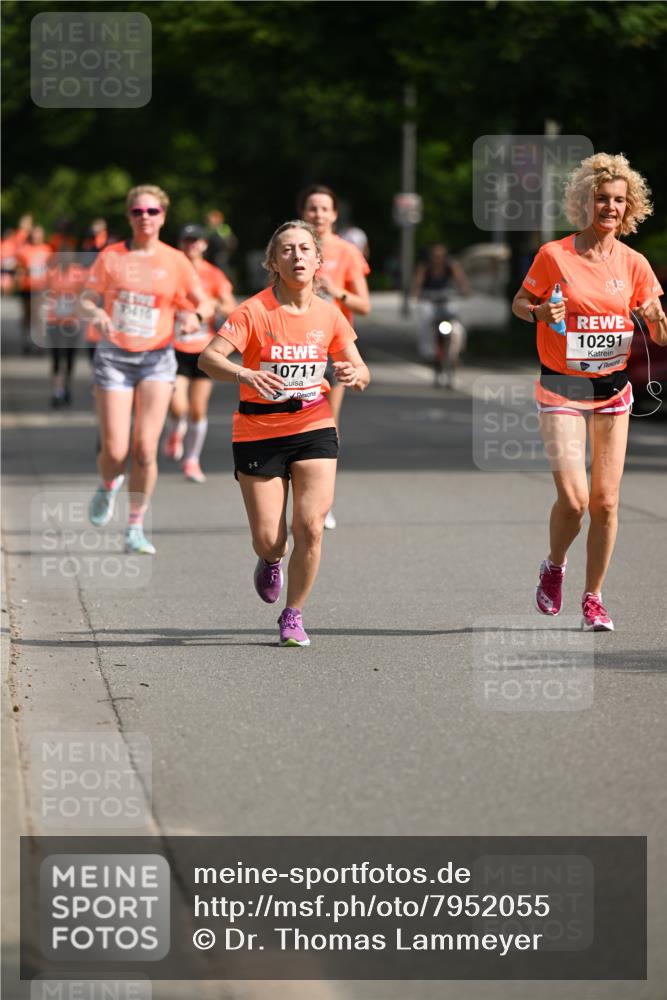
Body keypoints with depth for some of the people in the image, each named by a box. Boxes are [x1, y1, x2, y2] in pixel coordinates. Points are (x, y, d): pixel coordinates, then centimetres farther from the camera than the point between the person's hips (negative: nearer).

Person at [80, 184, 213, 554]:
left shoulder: (175, 261, 2)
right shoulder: (110, 257, 2)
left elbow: (206, 304, 7)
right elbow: (85, 302, 2)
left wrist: (196, 315, -16)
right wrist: (96, 314, -20)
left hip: (157, 358, 0)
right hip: (113, 357, 0)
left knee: (145, 450, -9)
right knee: (115, 451, -6)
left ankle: (136, 529, 5)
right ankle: (108, 487, 31)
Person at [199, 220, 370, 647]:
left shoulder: (329, 314, 0)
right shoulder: (254, 311, -12)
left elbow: (361, 372, 7)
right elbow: (209, 358, -22)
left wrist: (354, 374, -18)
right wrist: (245, 375, -41)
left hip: (314, 427, 2)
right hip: (259, 431, -2)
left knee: (310, 527, -13)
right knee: (268, 540, -2)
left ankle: (293, 616, 6)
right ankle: (272, 562, 37)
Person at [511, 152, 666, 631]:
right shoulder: (554, 255, -8)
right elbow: (520, 302, 6)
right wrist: (541, 313, -16)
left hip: (613, 391, 3)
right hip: (562, 390, -3)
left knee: (605, 501, 1)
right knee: (573, 498, -13)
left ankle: (594, 598, 17)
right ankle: (554, 566, 17)